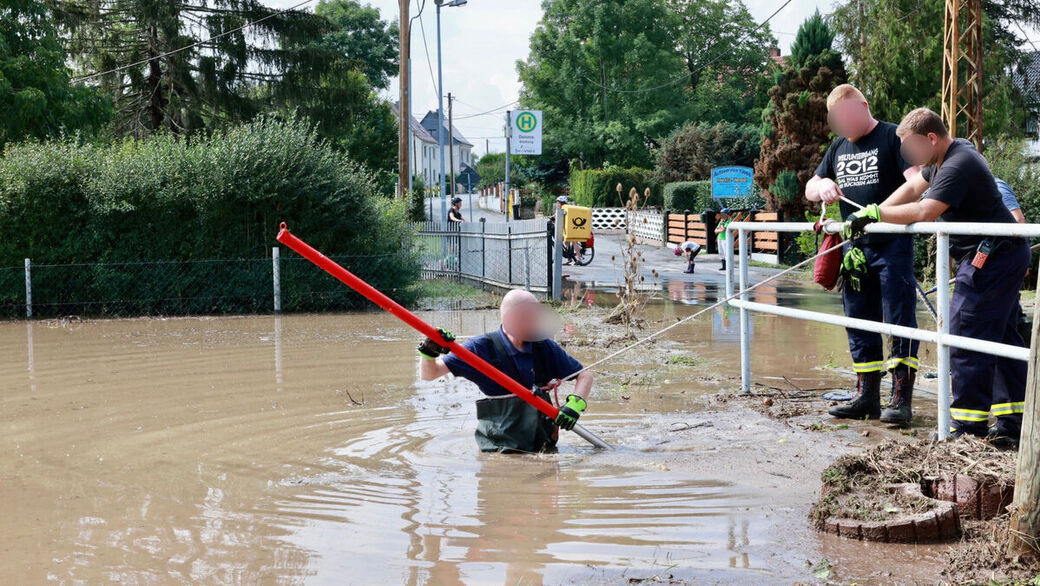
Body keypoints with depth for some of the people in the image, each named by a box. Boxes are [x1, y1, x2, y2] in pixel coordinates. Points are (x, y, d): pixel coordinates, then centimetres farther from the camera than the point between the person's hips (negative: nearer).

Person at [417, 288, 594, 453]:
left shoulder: (544, 347, 7)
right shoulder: (483, 347, -4)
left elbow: (585, 375, 13)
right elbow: (429, 374, -4)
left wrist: (576, 403, -6)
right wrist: (428, 352, -26)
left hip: (543, 443, 3)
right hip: (500, 445, -3)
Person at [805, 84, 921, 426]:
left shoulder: (892, 137, -4)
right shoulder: (838, 147, 17)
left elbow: (917, 181, -16)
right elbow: (809, 189, 21)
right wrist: (822, 186, -4)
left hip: (892, 244, -7)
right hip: (854, 246, 7)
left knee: (899, 319, -6)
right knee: (859, 322, 9)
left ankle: (901, 399, -4)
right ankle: (867, 396, 17)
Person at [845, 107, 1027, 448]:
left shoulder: (958, 166, -20)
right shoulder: (945, 158, 14)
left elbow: (924, 212, -30)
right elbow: (914, 188, 20)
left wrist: (874, 212, -22)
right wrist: (870, 218, 11)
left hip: (989, 259, -11)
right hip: (1006, 256, 11)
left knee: (966, 339, -9)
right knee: (1001, 338, 12)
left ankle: (970, 427, -5)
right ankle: (1012, 426, 16)